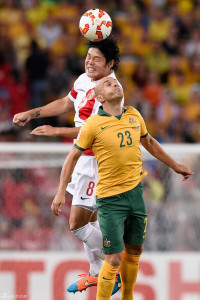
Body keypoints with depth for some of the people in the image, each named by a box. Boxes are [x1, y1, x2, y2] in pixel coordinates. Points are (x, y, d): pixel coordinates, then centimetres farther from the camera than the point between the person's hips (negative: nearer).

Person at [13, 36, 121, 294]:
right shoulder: (84, 80, 6)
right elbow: (66, 104, 24)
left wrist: (56, 131, -27)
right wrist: (31, 114, 25)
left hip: (97, 162, -9)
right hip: (84, 159, 9)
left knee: (77, 223, -8)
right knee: (90, 220, 17)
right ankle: (96, 274, 30)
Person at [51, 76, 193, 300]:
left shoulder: (134, 115, 6)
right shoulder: (94, 124, -10)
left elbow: (149, 142, 24)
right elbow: (73, 156, -3)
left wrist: (175, 166, 31)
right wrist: (61, 193, -7)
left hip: (135, 192, 6)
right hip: (110, 198, -6)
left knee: (134, 252, 13)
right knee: (114, 259, -8)